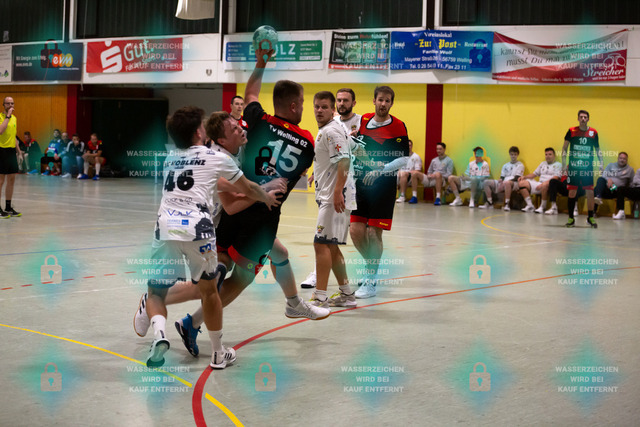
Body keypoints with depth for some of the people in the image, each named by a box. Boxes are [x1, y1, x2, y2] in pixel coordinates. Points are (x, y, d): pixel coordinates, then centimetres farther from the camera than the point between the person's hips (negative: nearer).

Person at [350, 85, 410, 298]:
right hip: (361, 184, 4)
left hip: (384, 186, -4)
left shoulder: (398, 127, -5)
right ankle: (372, 268, 24)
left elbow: (404, 159, -9)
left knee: (373, 233, -5)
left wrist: (380, 170, -18)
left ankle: (370, 281, 5)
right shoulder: (363, 121, 6)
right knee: (356, 231, 0)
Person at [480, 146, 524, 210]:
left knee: (507, 183, -43)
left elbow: (517, 178, -6)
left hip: (514, 183, -6)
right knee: (487, 182, -9)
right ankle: (489, 203, -12)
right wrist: (501, 180, -8)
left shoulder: (520, 165, 7)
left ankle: (506, 204, -42)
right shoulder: (506, 165, 24)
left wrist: (505, 181, -18)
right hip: (503, 183, 6)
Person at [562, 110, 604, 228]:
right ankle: (571, 218, 11)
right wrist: (564, 163, -4)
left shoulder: (593, 132, 3)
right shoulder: (572, 131, -1)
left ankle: (590, 217, 11)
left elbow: (597, 149, 13)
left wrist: (601, 162, 2)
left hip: (588, 168, 1)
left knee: (590, 192, -1)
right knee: (572, 192, 1)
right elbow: (565, 148, 4)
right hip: (573, 167, -1)